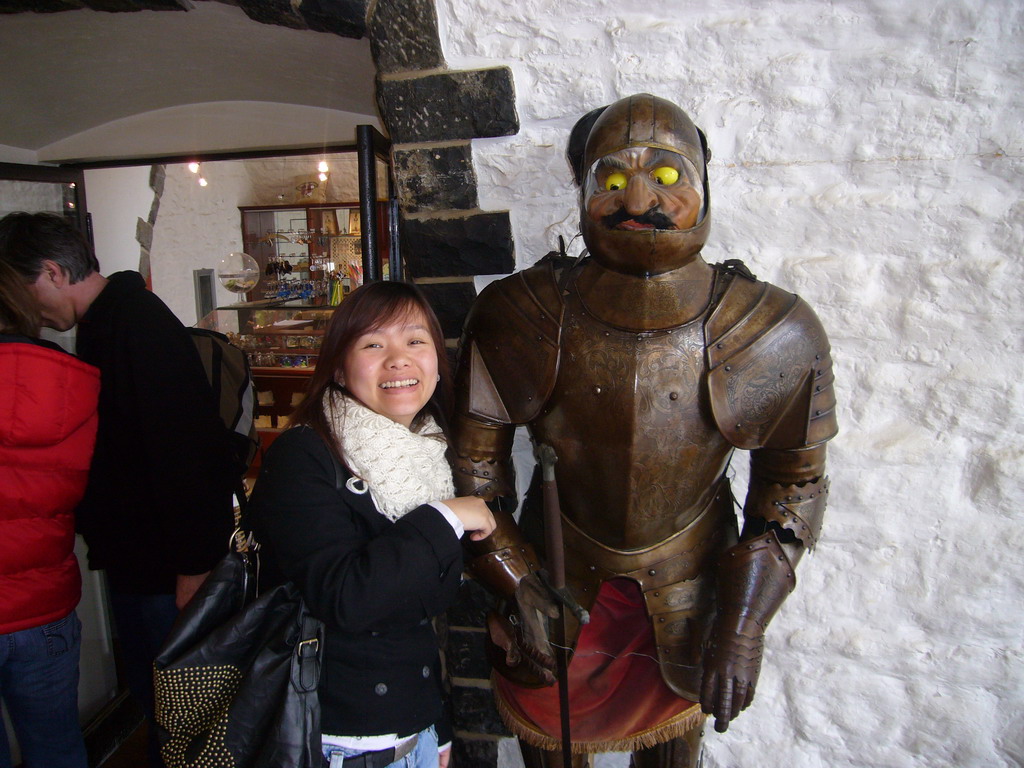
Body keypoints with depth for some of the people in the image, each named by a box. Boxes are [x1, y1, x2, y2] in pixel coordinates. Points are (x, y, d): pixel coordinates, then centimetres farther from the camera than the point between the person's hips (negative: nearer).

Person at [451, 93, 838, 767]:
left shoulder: (777, 335, -21)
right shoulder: (516, 319, -22)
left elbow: (795, 478, -7)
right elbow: (475, 462, -9)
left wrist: (745, 622, -10)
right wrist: (518, 590, -12)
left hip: (692, 586, 1)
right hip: (556, 576, 0)